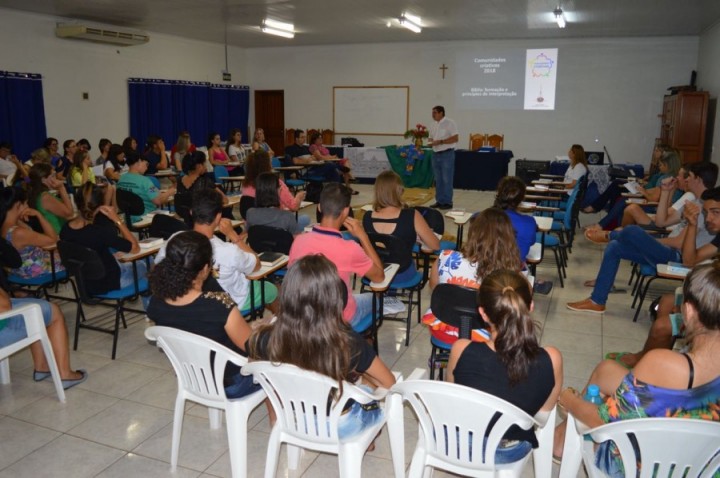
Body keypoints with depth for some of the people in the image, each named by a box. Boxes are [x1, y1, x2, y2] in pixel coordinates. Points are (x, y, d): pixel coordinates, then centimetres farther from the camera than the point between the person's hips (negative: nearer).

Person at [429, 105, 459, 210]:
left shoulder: (449, 123, -9)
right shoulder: (433, 125, 12)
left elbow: (455, 138, -14)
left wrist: (440, 142, -18)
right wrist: (430, 142, -6)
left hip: (447, 154, -7)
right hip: (435, 154, 7)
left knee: (447, 179, -4)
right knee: (438, 179, 10)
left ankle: (447, 202, 2)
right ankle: (439, 201, 17)